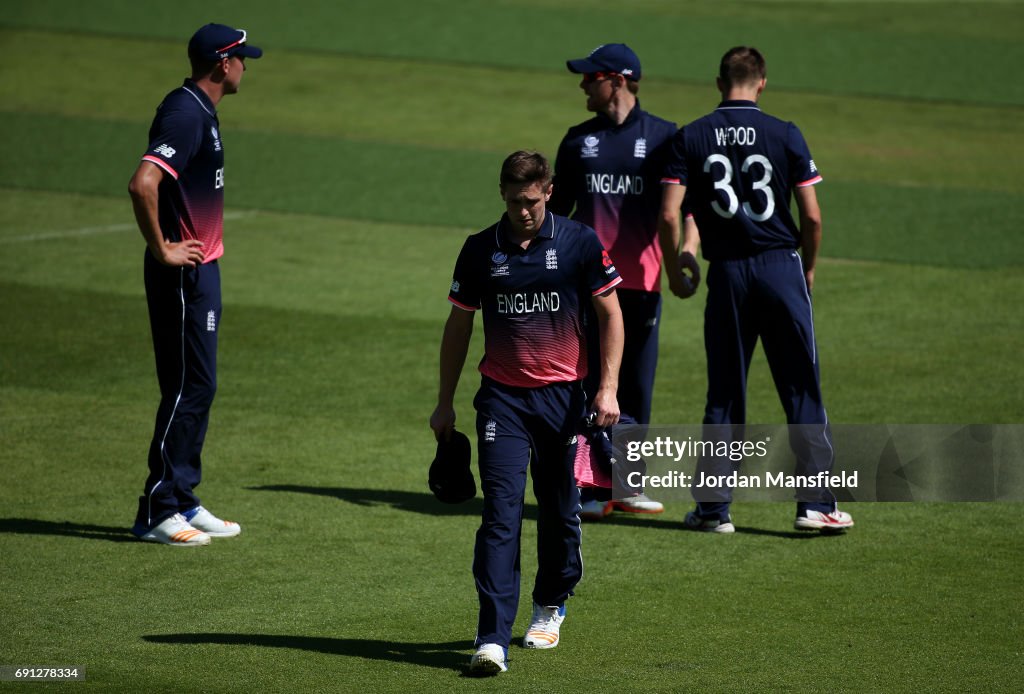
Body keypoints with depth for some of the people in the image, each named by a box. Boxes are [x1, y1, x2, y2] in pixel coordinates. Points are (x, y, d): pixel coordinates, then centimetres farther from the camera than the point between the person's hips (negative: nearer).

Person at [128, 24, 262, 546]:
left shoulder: (201, 111, 13)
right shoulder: (186, 115, -19)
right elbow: (143, 184, -32)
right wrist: (161, 250, -23)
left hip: (201, 269, 10)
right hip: (183, 274, -10)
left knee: (197, 387, 14)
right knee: (188, 387, -7)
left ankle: (183, 502, 21)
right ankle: (157, 512, -3)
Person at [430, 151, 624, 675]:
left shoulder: (579, 243, -2)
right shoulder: (480, 250, 2)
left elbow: (610, 315, 3)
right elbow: (458, 326, 11)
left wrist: (608, 387, -6)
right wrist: (445, 403, 12)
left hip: (563, 395, 0)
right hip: (502, 397, 0)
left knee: (560, 510, 11)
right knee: (500, 512, -11)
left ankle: (550, 605, 37)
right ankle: (493, 638, -17)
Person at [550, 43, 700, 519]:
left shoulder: (663, 137, 4)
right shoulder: (578, 139, 11)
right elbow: (558, 207, 16)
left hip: (642, 280, -1)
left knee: (637, 384, 5)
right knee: (590, 382, -4)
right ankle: (593, 490, -3)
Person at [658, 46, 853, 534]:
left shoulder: (690, 138, 0)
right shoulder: (785, 135, -2)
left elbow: (669, 214, -6)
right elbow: (812, 217, -4)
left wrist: (674, 272, 8)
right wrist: (808, 269, 13)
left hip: (726, 273, 1)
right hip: (782, 267, -1)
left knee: (723, 391, 9)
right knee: (802, 388, 3)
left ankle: (713, 507, 9)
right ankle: (815, 503, 1)